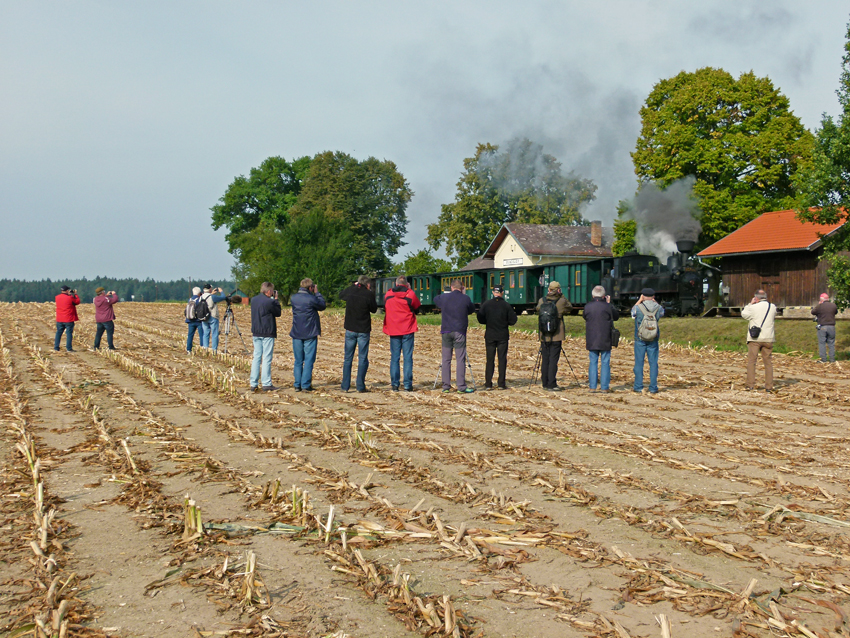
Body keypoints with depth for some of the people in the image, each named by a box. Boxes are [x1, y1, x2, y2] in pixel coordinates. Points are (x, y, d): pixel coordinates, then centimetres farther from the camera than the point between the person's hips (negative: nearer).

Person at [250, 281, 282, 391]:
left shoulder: (253, 300, 7)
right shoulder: (269, 302, -17)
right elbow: (278, 313, -4)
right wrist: (276, 299, 3)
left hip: (256, 333, 7)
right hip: (267, 333, -7)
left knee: (256, 357, 10)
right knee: (267, 359, -1)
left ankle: (253, 384, 9)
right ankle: (266, 384, 0)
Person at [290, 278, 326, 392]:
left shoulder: (293, 298, 2)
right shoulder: (311, 299, -15)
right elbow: (323, 306, 2)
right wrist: (317, 293, 11)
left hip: (296, 334, 5)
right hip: (310, 334, -5)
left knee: (298, 361, 11)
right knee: (309, 360, 1)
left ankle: (297, 385, 11)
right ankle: (306, 385, -1)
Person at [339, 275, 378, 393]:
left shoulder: (350, 291, 0)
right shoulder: (369, 294, -11)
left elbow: (340, 295, 23)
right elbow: (374, 309, 2)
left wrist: (353, 285, 26)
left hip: (350, 329, 3)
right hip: (364, 330, -3)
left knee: (348, 358, 9)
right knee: (363, 358, 4)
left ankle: (345, 386, 8)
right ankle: (360, 386, 2)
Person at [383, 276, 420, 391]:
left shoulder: (388, 295, 2)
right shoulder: (410, 295, -6)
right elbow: (417, 307, 6)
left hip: (393, 330, 2)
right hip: (408, 330, -2)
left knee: (394, 358, 7)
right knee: (408, 358, 1)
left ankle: (394, 384, 3)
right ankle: (408, 385, -1)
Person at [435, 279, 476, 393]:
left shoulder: (444, 297, 2)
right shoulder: (465, 298, -5)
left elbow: (435, 299, 22)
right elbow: (472, 309, 12)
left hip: (446, 331, 2)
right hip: (459, 332, -2)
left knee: (446, 359, 7)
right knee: (460, 359, -1)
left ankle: (446, 386, 7)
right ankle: (461, 387, -2)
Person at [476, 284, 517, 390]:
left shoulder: (485, 304, -3)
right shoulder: (507, 305, -5)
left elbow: (480, 320, -1)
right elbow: (512, 321, -3)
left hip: (490, 336, 1)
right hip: (503, 336, -1)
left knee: (490, 360, 6)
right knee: (502, 359, 4)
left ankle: (488, 384, 5)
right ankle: (501, 384, 3)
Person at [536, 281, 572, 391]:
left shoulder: (541, 301, 0)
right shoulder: (561, 301, -7)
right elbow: (570, 307, 12)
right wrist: (562, 296, 12)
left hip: (544, 336, 3)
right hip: (556, 336, -3)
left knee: (545, 360, 9)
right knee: (553, 360, -3)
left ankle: (545, 384, 14)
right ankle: (552, 385, -5)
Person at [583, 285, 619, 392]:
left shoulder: (587, 307, -1)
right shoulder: (607, 306, -9)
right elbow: (616, 316, 6)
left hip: (591, 340, 3)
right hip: (605, 340, -2)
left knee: (593, 362, 8)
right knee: (605, 362, 4)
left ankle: (592, 386, 7)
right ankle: (604, 387, 3)